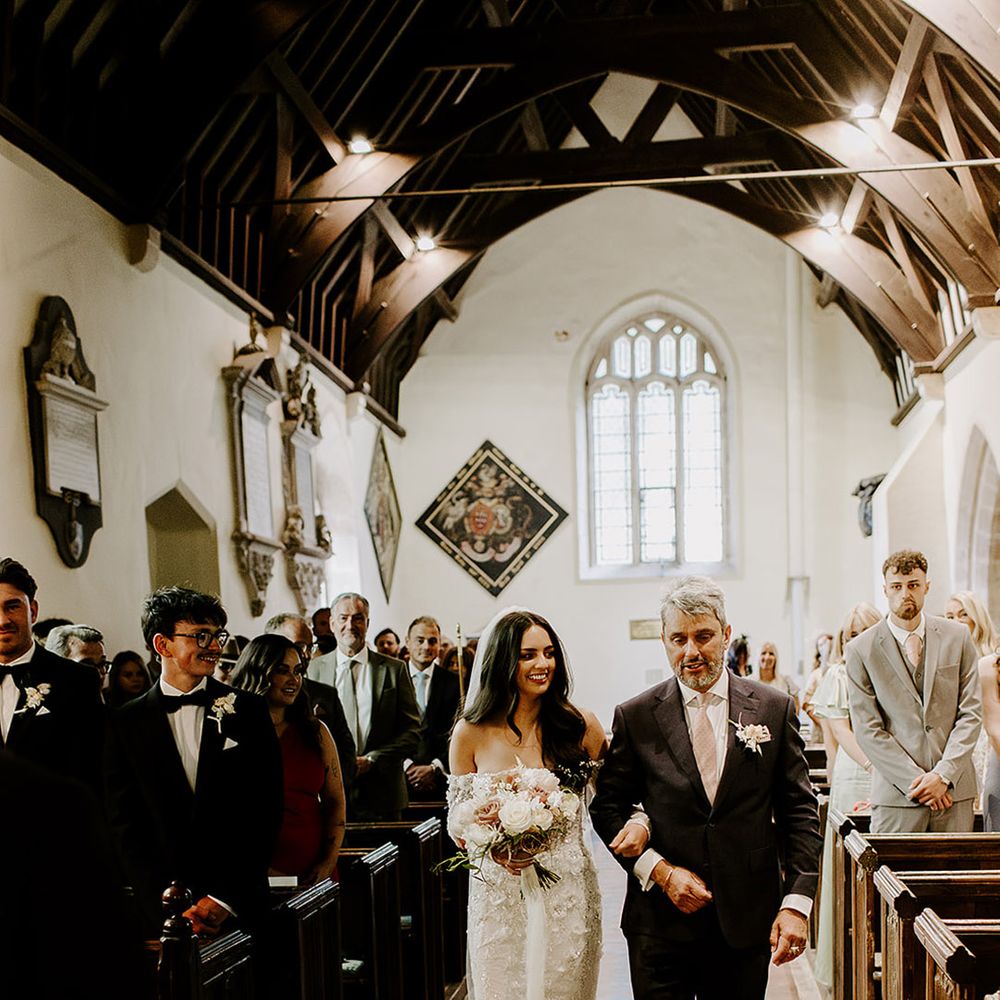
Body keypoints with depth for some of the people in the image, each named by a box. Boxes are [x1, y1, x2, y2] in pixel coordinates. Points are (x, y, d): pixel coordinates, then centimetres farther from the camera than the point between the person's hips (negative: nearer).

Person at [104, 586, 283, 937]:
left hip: (240, 908, 0)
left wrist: (224, 900, -9)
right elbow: (124, 825, -1)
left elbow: (265, 812, -1)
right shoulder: (125, 724, 3)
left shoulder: (249, 711, 3)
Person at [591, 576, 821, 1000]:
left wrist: (797, 902, -6)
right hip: (660, 921, -1)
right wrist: (660, 871, -9)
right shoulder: (634, 717, 1)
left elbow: (799, 811, 2)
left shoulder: (775, 710, 2)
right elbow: (608, 807, 3)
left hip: (747, 923, 1)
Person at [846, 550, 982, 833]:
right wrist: (918, 780, -10)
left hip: (954, 789, 2)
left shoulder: (957, 637, 7)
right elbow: (867, 730, -3)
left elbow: (971, 712, 4)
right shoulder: (861, 649, 0)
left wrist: (943, 774, -8)